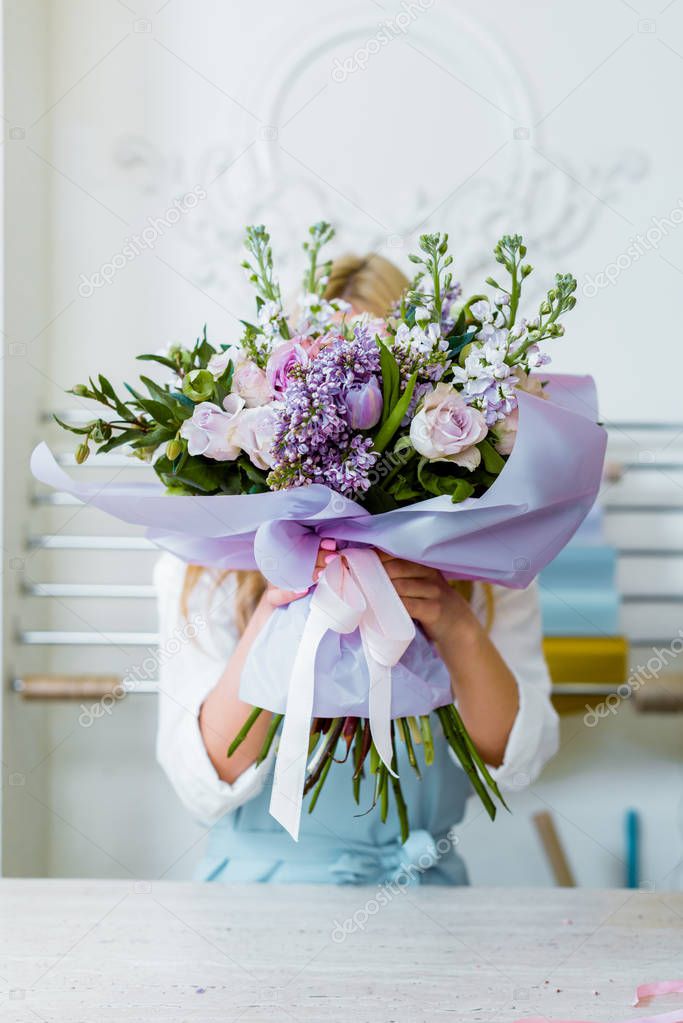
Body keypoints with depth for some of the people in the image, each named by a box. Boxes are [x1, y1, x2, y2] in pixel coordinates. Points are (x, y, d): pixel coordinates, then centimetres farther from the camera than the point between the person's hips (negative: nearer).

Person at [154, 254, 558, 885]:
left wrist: (458, 630, -19)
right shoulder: (207, 559, -2)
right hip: (264, 878, -1)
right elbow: (205, 789, -9)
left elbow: (516, 762, -3)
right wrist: (269, 625, -22)